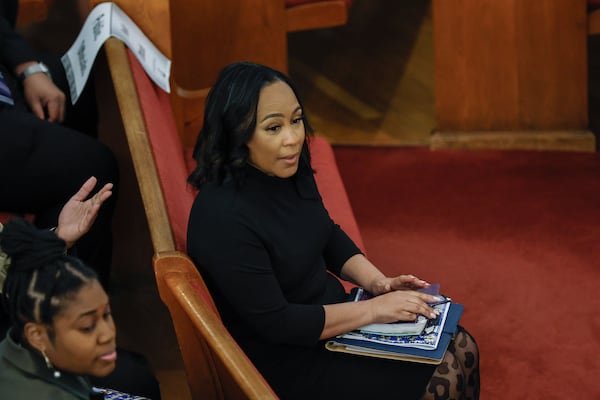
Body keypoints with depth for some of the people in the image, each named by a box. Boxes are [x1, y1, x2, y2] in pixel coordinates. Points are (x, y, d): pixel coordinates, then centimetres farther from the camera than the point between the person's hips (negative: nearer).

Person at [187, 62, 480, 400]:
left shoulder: (291, 172, -4)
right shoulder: (223, 218, -29)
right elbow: (274, 322, -25)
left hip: (332, 314, 8)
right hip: (286, 362, -8)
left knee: (462, 350, 3)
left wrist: (376, 281, -3)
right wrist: (374, 309, -21)